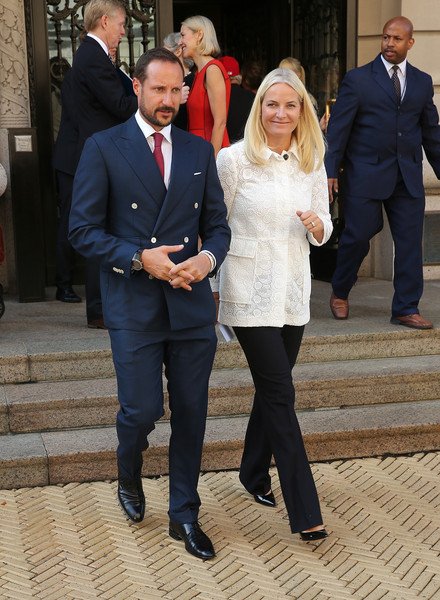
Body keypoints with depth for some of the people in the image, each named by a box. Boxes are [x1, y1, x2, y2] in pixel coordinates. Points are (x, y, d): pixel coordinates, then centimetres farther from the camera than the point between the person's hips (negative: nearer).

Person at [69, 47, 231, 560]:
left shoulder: (199, 151, 9)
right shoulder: (103, 148, -2)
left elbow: (217, 225, 11)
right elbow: (83, 231, -6)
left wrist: (208, 258, -11)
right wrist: (140, 259, -17)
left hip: (191, 303, 3)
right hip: (133, 305, -3)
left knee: (190, 413, 8)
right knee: (142, 410, -1)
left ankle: (184, 516, 25)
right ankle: (129, 476, 34)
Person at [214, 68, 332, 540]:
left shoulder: (312, 163, 5)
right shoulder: (233, 160, -7)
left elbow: (323, 230, 12)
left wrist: (317, 225, -11)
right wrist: (210, 287, -1)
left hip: (293, 292, 5)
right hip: (249, 293, -5)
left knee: (271, 389, 16)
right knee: (280, 394, -7)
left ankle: (254, 473, 38)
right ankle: (305, 512, -3)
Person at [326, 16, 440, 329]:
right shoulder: (358, 78, 0)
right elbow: (338, 127, -2)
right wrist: (330, 170, -9)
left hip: (408, 175, 4)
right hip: (366, 172, -3)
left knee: (410, 242, 2)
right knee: (358, 236, -2)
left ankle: (406, 309, 11)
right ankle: (340, 292, 23)